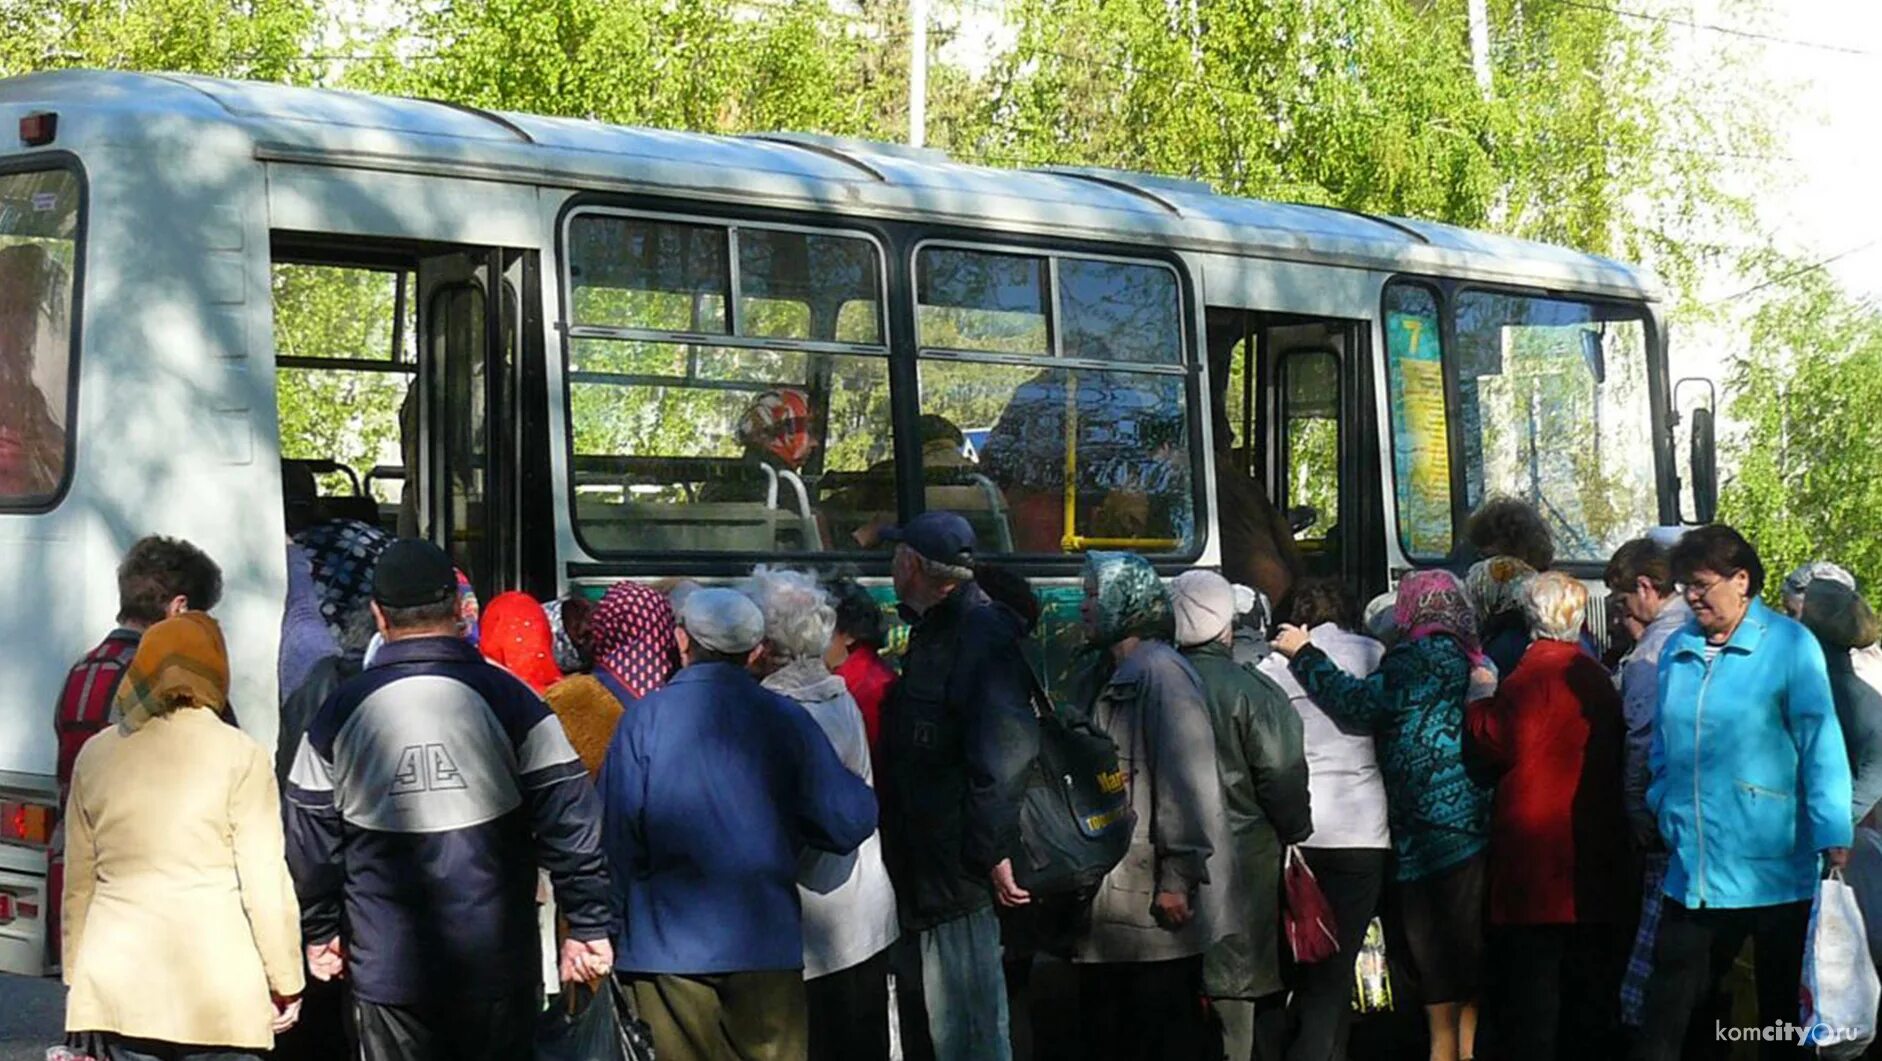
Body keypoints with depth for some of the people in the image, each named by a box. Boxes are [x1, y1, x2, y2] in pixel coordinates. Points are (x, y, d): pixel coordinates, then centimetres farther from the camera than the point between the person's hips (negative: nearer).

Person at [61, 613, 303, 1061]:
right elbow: (265, 882, -7)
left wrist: (76, 974, 21)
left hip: (116, 985, 4)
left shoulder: (96, 754, 7)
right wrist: (286, 984, 2)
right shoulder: (239, 755, -5)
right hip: (217, 986, -4)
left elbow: (78, 882, 12)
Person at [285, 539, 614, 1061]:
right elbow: (571, 824, -9)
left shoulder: (339, 714, -2)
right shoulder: (507, 699, -7)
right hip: (497, 965, -1)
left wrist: (320, 933, 18)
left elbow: (311, 841, 5)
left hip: (386, 969, 1)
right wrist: (588, 926, -1)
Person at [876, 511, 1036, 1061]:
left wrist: (995, 847, -28)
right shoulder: (933, 633, 17)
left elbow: (1006, 751, -26)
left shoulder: (983, 638, -16)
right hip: (933, 869, 10)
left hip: (959, 871, -10)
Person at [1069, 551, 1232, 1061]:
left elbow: (1188, 784, -18)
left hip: (1155, 905, -9)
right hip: (1113, 903, 9)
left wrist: (1178, 879, -21)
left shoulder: (1163, 675, -12)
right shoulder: (1111, 678, 17)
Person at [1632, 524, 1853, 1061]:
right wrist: (1664, 806, 8)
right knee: (1666, 1015, 5)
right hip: (1694, 870, 5)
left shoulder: (1789, 645, -7)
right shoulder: (1676, 650, 9)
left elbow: (1820, 745, -12)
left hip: (1775, 871, -5)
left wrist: (1833, 836, -17)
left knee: (1783, 1014, 10)